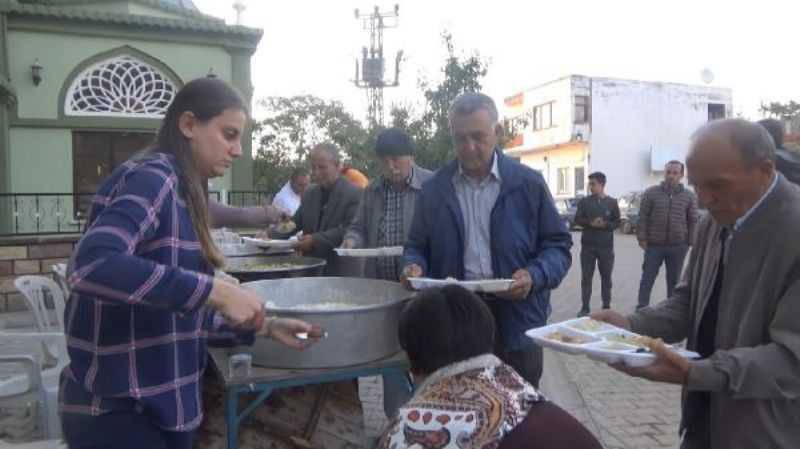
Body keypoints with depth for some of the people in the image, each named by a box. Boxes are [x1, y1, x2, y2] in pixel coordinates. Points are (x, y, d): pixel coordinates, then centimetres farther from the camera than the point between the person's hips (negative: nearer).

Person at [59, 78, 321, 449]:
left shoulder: (180, 192, 11)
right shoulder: (152, 178, -16)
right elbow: (92, 265, -33)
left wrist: (264, 326, 5)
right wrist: (215, 291, -32)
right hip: (117, 411, -9)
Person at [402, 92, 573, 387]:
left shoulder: (529, 184, 1)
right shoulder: (433, 189, 7)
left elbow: (557, 245, 3)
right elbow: (417, 246, 14)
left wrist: (534, 276, -16)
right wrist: (414, 266, -9)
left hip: (516, 324, -1)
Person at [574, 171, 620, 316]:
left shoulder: (612, 202, 3)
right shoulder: (584, 201, 4)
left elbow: (617, 222, 4)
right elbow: (577, 219, 1)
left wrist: (605, 224, -16)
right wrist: (591, 223, -17)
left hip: (606, 246, 0)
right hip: (587, 245, 0)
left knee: (606, 277, 8)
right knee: (586, 277, 2)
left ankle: (606, 306, 19)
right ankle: (585, 307, 8)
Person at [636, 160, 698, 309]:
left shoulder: (689, 196, 2)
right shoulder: (651, 193, -1)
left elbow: (693, 221, 6)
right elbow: (643, 217, 0)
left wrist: (691, 242, 1)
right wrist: (642, 238, -5)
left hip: (678, 246, 1)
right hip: (654, 244, -1)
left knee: (674, 280, 11)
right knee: (647, 278, 5)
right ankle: (641, 308, 13)